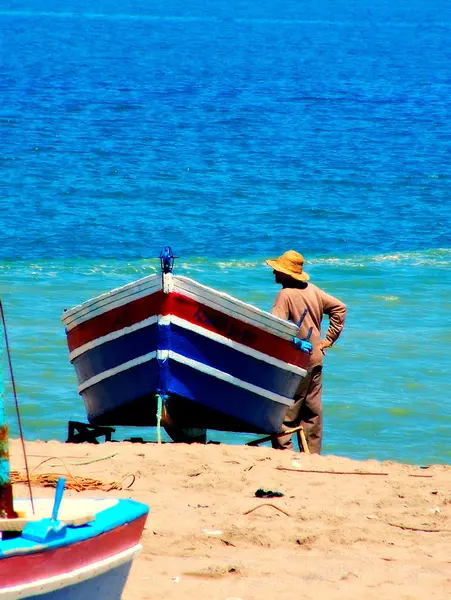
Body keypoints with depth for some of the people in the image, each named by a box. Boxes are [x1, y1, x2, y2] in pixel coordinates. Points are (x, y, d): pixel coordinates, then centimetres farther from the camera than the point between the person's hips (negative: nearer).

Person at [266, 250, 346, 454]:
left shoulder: (286, 295, -15)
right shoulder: (313, 290, 9)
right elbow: (339, 308, 17)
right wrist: (329, 339, 15)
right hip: (316, 360, 8)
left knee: (285, 413, -7)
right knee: (313, 412, 12)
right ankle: (313, 456, 15)